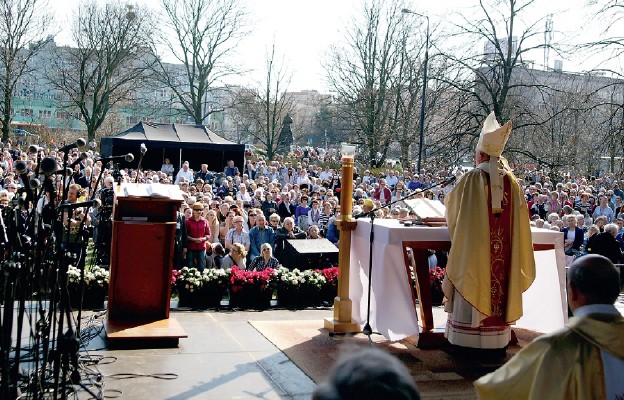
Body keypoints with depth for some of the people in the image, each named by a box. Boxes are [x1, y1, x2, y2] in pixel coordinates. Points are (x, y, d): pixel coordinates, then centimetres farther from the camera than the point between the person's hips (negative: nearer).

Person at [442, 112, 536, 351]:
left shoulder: (472, 178, -8)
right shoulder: (511, 181, 3)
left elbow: (452, 205, 6)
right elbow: (518, 216, 13)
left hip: (475, 250, -3)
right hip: (504, 251, 4)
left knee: (473, 291, 3)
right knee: (499, 290, 10)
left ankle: (467, 340, 7)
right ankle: (498, 340, 14)